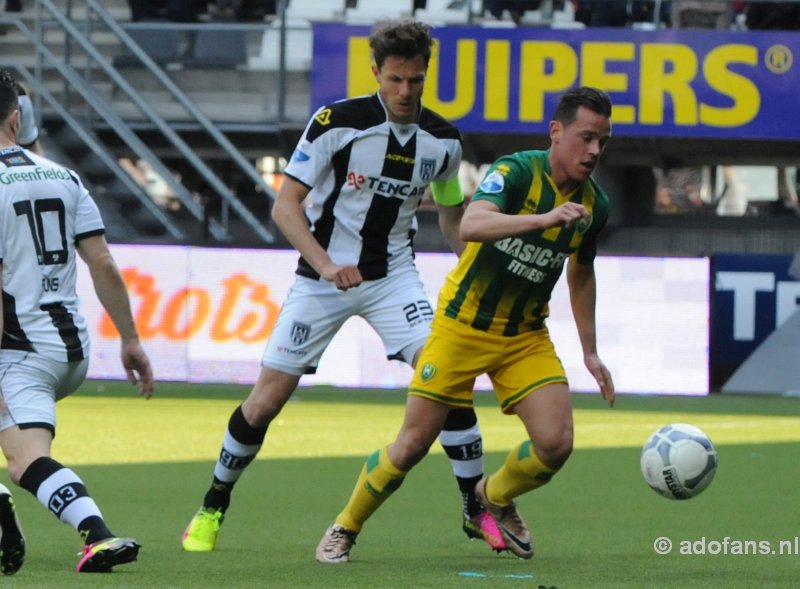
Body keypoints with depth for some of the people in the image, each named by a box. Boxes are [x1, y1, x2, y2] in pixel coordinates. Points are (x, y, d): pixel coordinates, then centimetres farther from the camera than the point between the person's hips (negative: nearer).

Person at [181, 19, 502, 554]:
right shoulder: (337, 123, -15)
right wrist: (325, 263, -28)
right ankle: (212, 510, 18)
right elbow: (285, 205, -15)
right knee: (268, 398, -2)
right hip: (323, 275, -2)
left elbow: (452, 215, 17)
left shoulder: (443, 140, -1)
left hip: (393, 275, 2)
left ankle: (477, 509, -9)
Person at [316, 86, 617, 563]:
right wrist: (544, 218, -52)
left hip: (526, 336, 5)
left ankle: (496, 497, 22)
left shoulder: (594, 203, -2)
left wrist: (590, 352, 16)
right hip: (463, 325, -5)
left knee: (556, 443, -12)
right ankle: (344, 530, 21)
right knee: (414, 444, -3)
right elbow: (472, 225, -40)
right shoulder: (516, 172, -21)